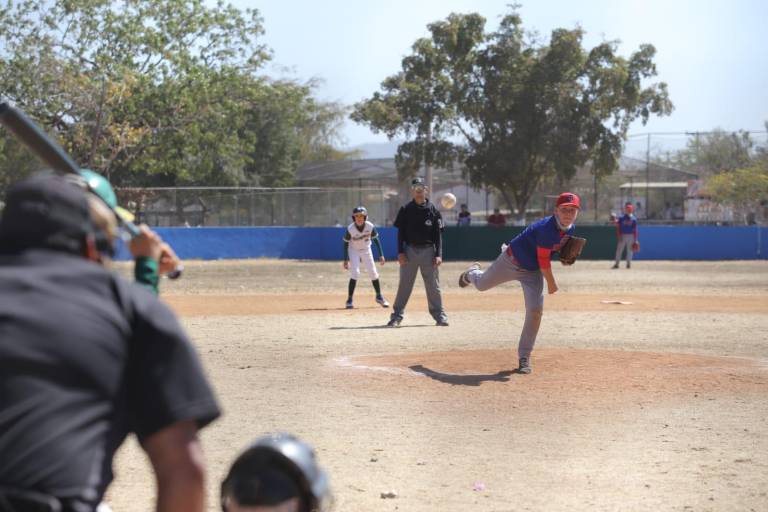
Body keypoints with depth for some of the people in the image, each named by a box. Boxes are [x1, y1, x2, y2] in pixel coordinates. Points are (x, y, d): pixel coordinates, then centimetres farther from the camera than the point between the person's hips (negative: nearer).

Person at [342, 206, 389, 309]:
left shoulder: (370, 226, -21)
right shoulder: (350, 229, -25)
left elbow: (376, 240, -9)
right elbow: (345, 243, -13)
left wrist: (381, 255, -13)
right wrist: (346, 259, -16)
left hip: (366, 250, 3)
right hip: (354, 251, -3)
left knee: (373, 273, 4)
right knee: (355, 273, -18)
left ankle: (379, 296, 24)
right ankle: (349, 299, -11)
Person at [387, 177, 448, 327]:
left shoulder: (433, 211, 3)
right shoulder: (405, 210, 3)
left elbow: (438, 234, 2)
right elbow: (400, 232, 3)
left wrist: (438, 255, -7)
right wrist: (400, 252, -7)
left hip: (428, 250, 0)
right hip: (410, 250, 0)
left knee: (433, 285, 2)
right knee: (404, 284, 0)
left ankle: (439, 315, 9)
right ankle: (397, 316, 2)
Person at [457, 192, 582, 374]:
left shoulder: (570, 228, -11)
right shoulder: (547, 228, -35)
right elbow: (543, 260, -29)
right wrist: (551, 283, -19)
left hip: (533, 271, 5)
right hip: (512, 262, -5)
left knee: (535, 310, -11)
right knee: (481, 284, 18)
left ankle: (524, 357, 2)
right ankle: (472, 273, 60)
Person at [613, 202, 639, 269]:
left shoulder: (634, 219, 2)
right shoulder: (621, 218, 1)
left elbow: (635, 230, 2)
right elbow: (618, 228, 1)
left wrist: (635, 239, -2)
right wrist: (619, 236, -9)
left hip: (630, 236, 0)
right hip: (622, 235, 0)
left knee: (629, 250, 3)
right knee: (619, 249, -1)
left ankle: (628, 263, 11)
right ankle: (617, 264, 2)